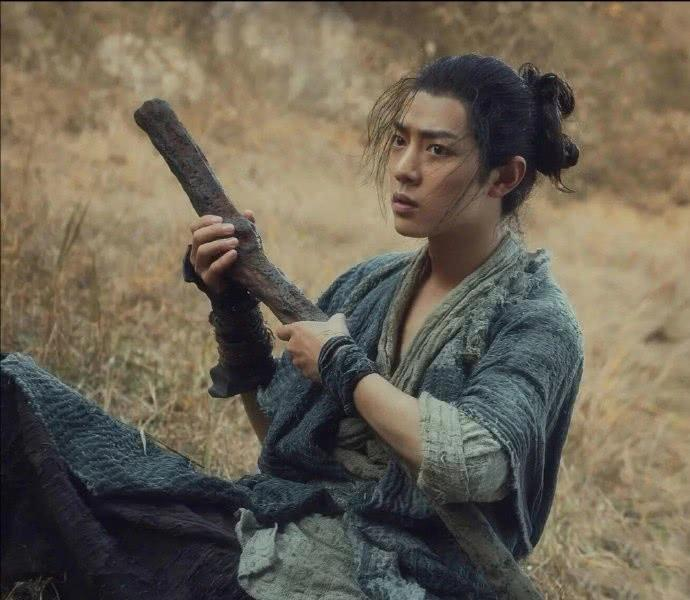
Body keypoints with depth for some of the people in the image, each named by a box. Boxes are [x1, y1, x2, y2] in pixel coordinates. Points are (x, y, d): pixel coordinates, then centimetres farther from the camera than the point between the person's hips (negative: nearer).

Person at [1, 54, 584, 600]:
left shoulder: (537, 323, -8)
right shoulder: (370, 285, 10)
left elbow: (476, 465, -25)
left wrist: (342, 366, -13)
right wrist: (232, 305, 5)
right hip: (266, 543, 6)